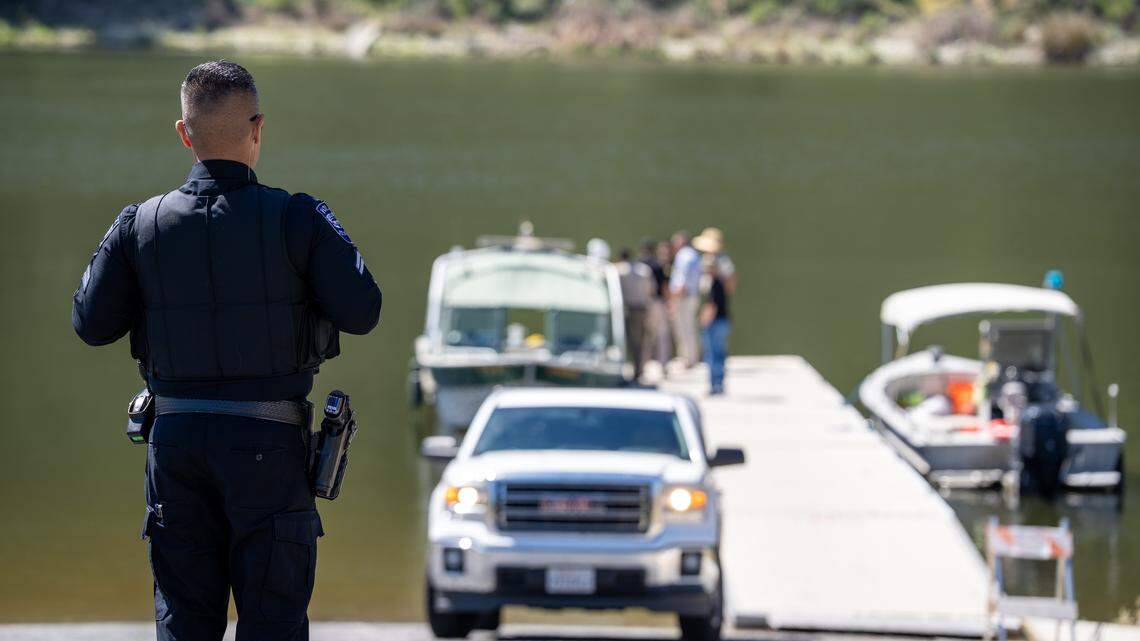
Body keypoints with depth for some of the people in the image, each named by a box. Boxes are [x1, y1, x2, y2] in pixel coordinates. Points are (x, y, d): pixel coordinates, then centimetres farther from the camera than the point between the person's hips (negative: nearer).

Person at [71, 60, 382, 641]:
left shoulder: (141, 225, 1)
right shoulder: (296, 219, -7)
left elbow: (92, 323, 4)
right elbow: (361, 311, -9)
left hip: (176, 439, 3)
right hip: (267, 441, -3)